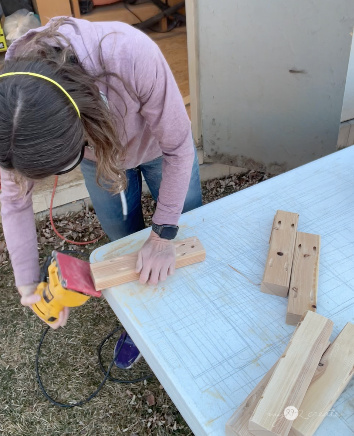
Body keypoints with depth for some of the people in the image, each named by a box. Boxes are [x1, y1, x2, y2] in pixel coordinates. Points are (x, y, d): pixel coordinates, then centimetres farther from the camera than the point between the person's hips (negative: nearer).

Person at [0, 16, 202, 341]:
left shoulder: (131, 56, -45)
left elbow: (178, 148, -29)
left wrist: (163, 236, -24)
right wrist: (28, 285, -16)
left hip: (159, 146, -1)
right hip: (100, 155, 2)